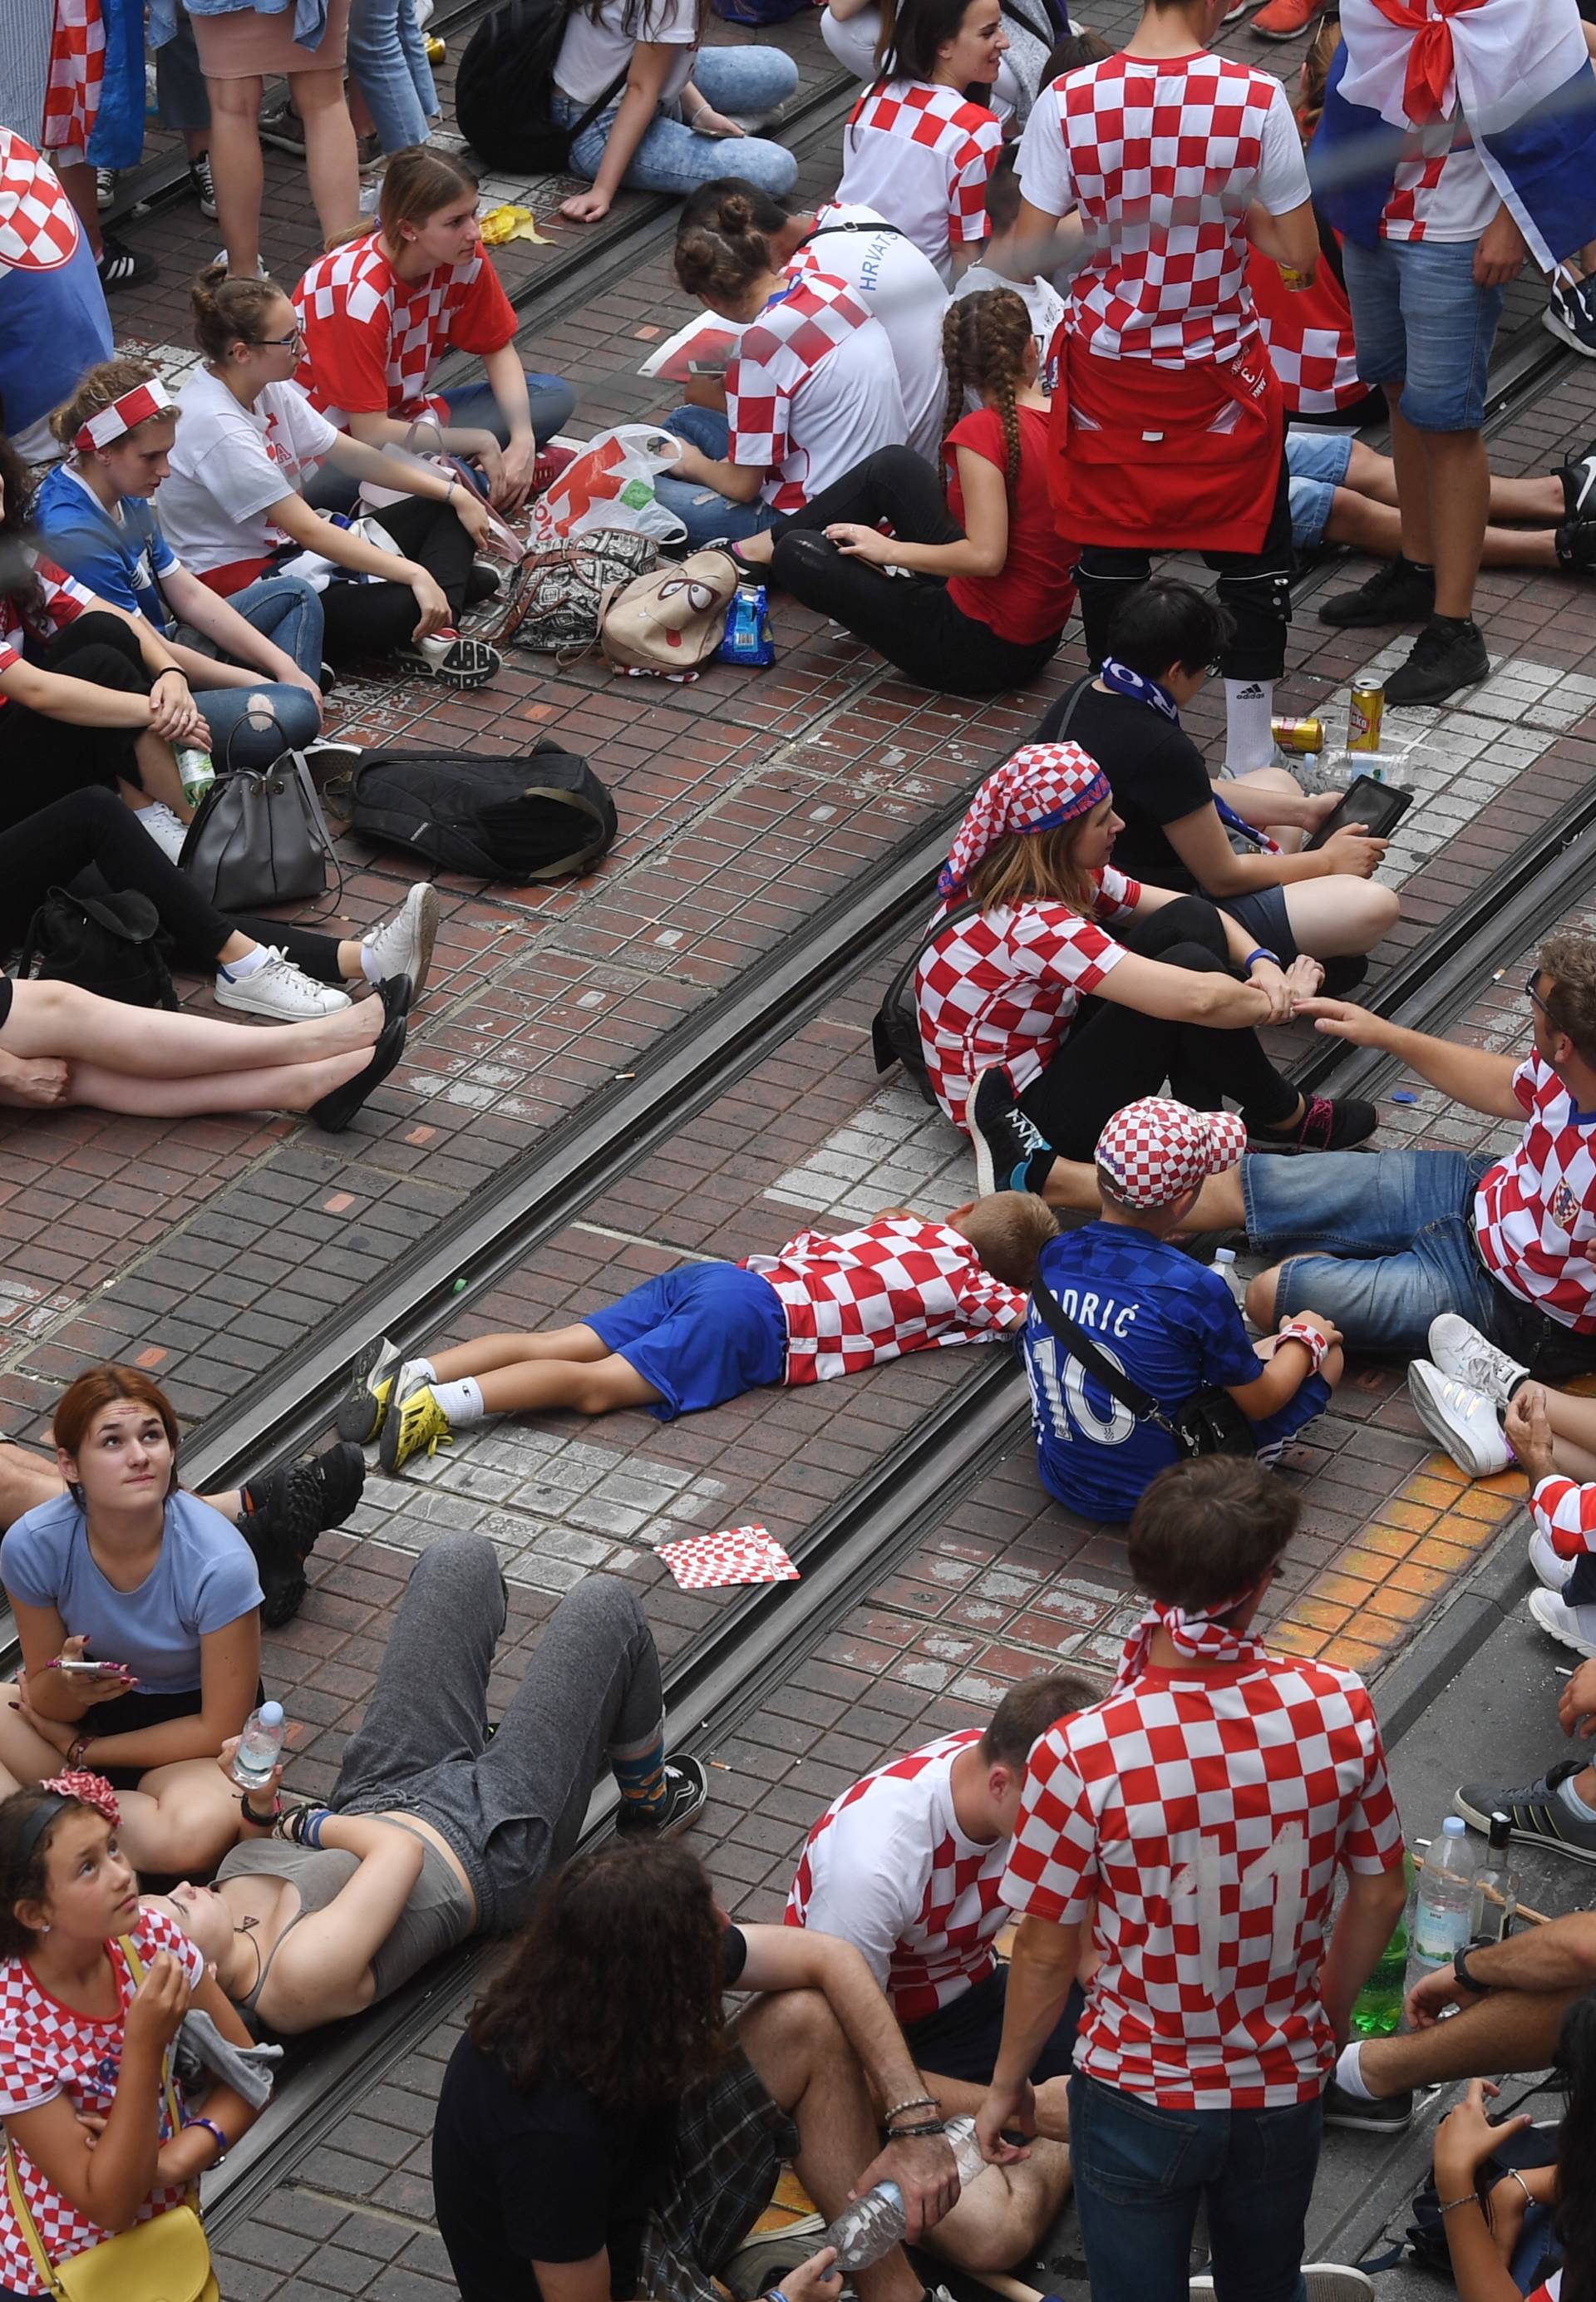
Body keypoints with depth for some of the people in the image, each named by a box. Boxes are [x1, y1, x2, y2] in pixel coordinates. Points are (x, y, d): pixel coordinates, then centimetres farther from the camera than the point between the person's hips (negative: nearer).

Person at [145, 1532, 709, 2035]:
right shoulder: (301, 1974, -42)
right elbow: (400, 1851, -34)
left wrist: (258, 1802, -19)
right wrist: (307, 1823, -19)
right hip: (498, 1851, -7)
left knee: (463, 1557, 11)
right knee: (605, 1605, 2)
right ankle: (649, 1803, 31)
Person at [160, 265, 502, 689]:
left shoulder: (268, 390, 2)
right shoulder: (218, 427, -26)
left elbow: (353, 455, 7)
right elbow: (306, 529, -27)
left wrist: (455, 493, 0)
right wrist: (414, 575, -30)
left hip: (282, 544, 11)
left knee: (443, 511, 6)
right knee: (407, 609, -32)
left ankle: (433, 636, -12)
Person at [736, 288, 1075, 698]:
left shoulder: (984, 430, -23)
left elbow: (985, 556, -29)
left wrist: (890, 550, -17)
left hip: (981, 649, -8)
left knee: (800, 555, -4)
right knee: (891, 467, 15)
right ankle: (770, 543, 30)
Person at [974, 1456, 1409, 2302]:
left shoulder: (1081, 1756, -29)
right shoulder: (1338, 1708, -21)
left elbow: (1048, 1952, -16)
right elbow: (1379, 1895, -5)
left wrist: (1007, 2085, 2)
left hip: (1140, 2096, -2)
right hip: (1285, 2087, 3)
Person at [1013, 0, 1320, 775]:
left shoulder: (1068, 102, -15)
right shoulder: (1257, 101, -17)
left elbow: (1030, 253, -9)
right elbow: (1299, 254, -10)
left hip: (1108, 370, 1)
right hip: (1220, 373, -1)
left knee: (1111, 552, 17)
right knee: (1252, 561, 16)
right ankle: (1250, 760, 22)